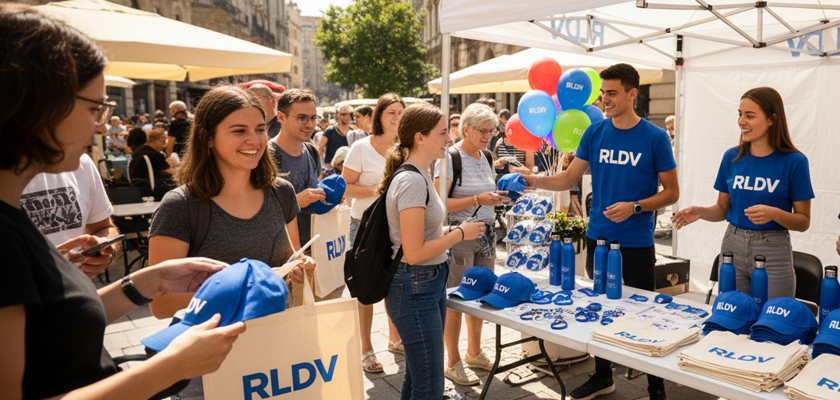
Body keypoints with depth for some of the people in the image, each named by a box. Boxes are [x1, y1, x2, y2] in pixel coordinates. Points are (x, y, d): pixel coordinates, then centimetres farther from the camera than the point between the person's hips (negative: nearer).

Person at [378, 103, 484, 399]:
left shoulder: (421, 175, 11)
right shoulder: (412, 181, -20)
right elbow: (414, 253, -24)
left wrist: (450, 231, 7)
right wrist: (460, 233, -13)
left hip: (431, 283, 10)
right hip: (414, 288, -10)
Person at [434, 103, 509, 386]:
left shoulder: (486, 158, 11)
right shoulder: (450, 158, -12)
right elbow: (440, 204, -18)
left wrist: (498, 197, 2)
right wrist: (478, 200, -24)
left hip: (486, 234, 7)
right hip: (459, 234, -7)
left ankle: (474, 353, 32)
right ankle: (453, 363, 15)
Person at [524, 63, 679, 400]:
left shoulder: (654, 138, -6)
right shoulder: (594, 133, 3)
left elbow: (671, 192, -3)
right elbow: (570, 179, 4)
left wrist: (634, 207, -18)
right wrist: (537, 180, -13)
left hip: (636, 242, -4)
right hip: (598, 237, 4)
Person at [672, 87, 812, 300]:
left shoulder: (794, 162, -6)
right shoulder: (732, 157, 4)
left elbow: (803, 222, -4)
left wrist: (774, 214, -22)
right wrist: (700, 212, -10)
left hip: (773, 251, -3)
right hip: (733, 248, 3)